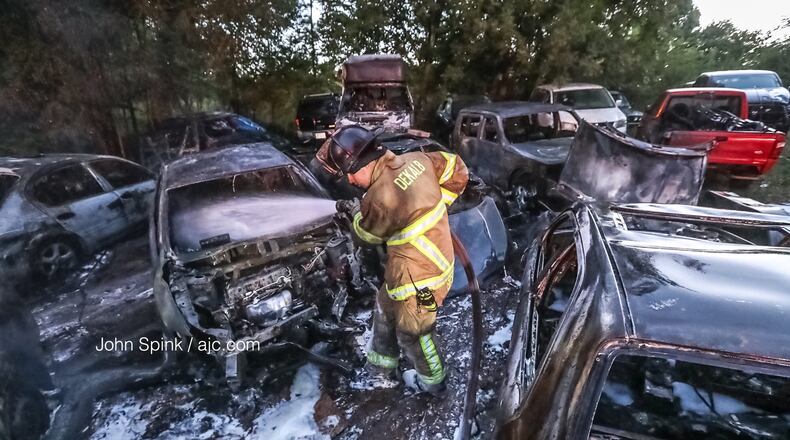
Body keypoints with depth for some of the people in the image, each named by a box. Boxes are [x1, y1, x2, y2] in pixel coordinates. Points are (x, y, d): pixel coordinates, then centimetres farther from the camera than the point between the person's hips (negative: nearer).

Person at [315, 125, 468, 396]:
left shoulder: (381, 197, -29)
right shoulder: (416, 159, -7)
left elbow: (369, 233, -7)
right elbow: (457, 169, 7)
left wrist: (353, 210, 12)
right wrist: (437, 204, 11)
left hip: (419, 277, -9)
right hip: (437, 258, 9)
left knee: (412, 333, 16)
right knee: (386, 308, 26)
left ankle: (432, 382, 42)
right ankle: (381, 364, 48)